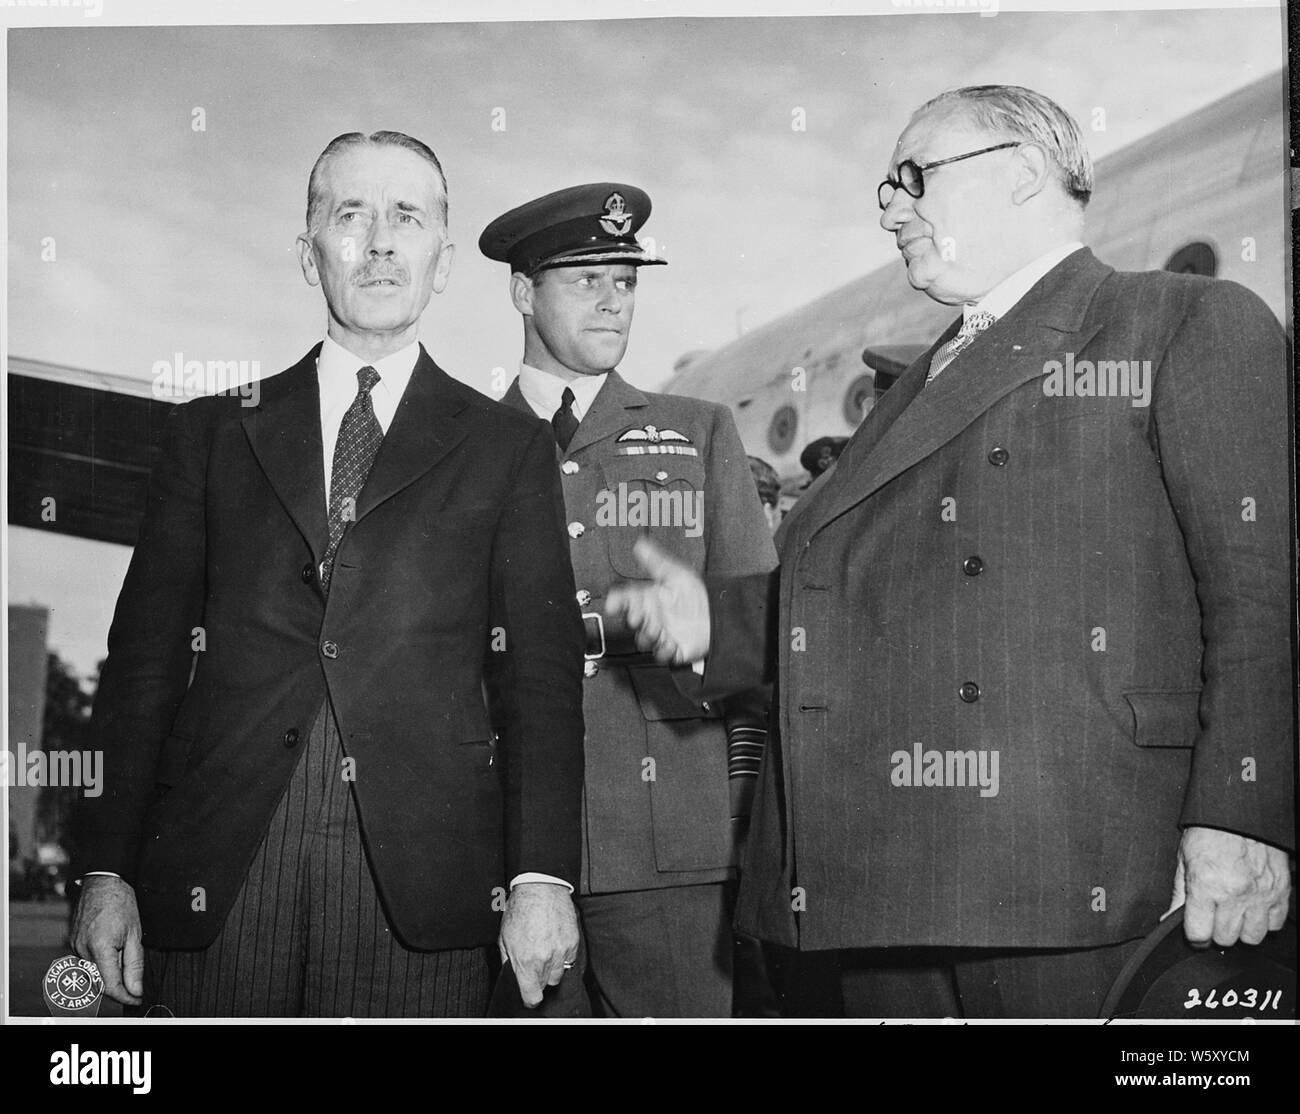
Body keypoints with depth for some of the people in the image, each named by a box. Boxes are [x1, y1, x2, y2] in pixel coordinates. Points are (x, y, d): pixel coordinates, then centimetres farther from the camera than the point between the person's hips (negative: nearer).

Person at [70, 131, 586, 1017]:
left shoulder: (508, 447, 9)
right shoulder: (214, 430, 13)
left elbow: (541, 673, 3)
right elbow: (146, 653, 9)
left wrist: (542, 877, -6)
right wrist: (107, 869, 2)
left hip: (418, 877, -1)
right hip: (217, 873, 1)